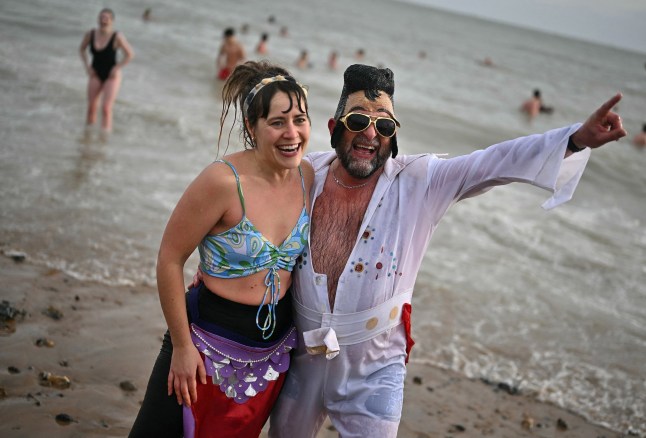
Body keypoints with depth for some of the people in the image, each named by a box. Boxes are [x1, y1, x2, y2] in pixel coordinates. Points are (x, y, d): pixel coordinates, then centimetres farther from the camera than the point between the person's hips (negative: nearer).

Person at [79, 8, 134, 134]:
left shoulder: (117, 37, -22)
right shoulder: (90, 34, -10)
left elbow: (130, 54, -12)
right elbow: (82, 49, 9)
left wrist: (117, 68, -14)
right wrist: (87, 66, -1)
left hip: (111, 76, -3)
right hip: (95, 75, 3)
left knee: (106, 108, -13)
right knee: (91, 107, 1)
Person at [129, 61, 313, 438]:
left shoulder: (307, 177, -4)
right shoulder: (224, 181, -23)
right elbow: (170, 259, -16)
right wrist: (182, 346, -13)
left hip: (273, 349, 6)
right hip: (211, 347, -5)